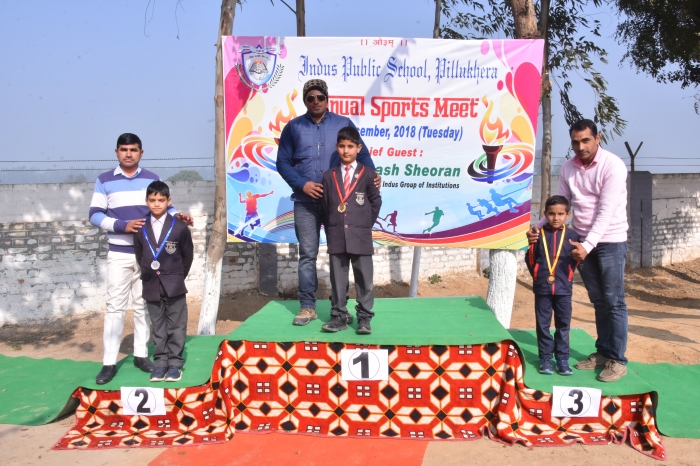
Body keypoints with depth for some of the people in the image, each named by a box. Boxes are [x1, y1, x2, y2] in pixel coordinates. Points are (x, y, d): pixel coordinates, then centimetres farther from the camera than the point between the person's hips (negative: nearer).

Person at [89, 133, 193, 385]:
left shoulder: (152, 179, 7)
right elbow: (95, 215, -3)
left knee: (144, 305, 9)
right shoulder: (104, 181, 1)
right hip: (119, 254, -2)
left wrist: (178, 215, -11)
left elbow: (164, 207, 11)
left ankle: (141, 354, 20)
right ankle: (109, 362, 5)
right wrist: (122, 225, -17)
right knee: (115, 306, -1)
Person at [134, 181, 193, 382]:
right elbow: (139, 255, 12)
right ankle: (160, 362, 17)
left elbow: (188, 255, 3)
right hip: (151, 286, 2)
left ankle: (175, 363, 12)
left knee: (176, 326, 4)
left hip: (174, 285, -2)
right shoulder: (140, 228, 1)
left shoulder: (179, 227, -6)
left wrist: (179, 276, 7)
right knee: (158, 326, 10)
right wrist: (148, 274, 9)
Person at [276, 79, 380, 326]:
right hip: (305, 202, 0)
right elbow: (283, 162, 5)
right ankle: (307, 306, 11)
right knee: (307, 254, 3)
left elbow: (361, 153, 5)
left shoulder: (344, 124, 5)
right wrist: (302, 184, -9)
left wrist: (373, 174, -15)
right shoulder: (293, 127, 6)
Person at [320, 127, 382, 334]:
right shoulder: (329, 176, 7)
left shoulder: (367, 174, 1)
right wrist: (330, 229, 6)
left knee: (364, 279, 2)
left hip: (360, 236, -2)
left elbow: (376, 202, 6)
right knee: (338, 278, 6)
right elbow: (324, 206, 9)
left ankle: (364, 317, 10)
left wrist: (365, 224, 4)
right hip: (336, 236, 2)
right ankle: (339, 316, 14)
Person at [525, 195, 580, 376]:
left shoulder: (572, 235, 1)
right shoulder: (539, 234, 0)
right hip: (542, 288, 0)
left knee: (563, 325, 8)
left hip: (563, 289, 0)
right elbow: (530, 260, 4)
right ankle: (545, 358, 15)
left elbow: (576, 260, 3)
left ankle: (562, 358, 17)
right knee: (543, 325, 6)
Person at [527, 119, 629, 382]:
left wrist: (588, 244, -31)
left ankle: (618, 360, 7)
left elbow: (606, 212, -22)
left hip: (610, 241, -5)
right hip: (582, 241, 5)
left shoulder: (613, 166, -16)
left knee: (613, 301, -1)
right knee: (598, 300, 13)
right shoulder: (568, 168, 2)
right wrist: (539, 227, -10)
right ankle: (602, 353, 22)